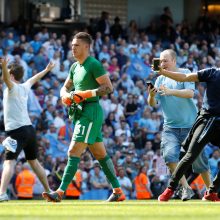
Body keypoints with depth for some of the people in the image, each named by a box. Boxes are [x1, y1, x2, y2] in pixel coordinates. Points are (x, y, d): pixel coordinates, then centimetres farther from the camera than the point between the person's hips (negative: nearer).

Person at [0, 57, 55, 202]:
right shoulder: (25, 87, 15)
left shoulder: (13, 88, -6)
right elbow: (34, 79, 35)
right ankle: (48, 191, 28)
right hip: (29, 129, 8)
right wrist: (47, 70, 54)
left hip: (16, 131, -8)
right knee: (34, 162, 21)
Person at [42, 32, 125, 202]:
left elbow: (108, 87, -16)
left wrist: (86, 94, -22)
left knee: (74, 152, -15)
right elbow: (65, 87, 26)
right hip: (80, 113, 10)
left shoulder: (94, 65, -11)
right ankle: (118, 191, 20)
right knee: (100, 154, 14)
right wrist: (65, 96, 2)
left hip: (91, 112, -10)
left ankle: (60, 192, -19)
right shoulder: (75, 67, 17)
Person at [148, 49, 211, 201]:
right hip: (170, 127, 3)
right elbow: (153, 104, 3)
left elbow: (190, 93, -20)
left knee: (198, 158, 0)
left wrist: (170, 92, -33)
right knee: (169, 155, -19)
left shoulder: (185, 73, -3)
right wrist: (151, 95, -19)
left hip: (190, 125, -3)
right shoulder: (160, 80, 8)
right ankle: (186, 188, -11)